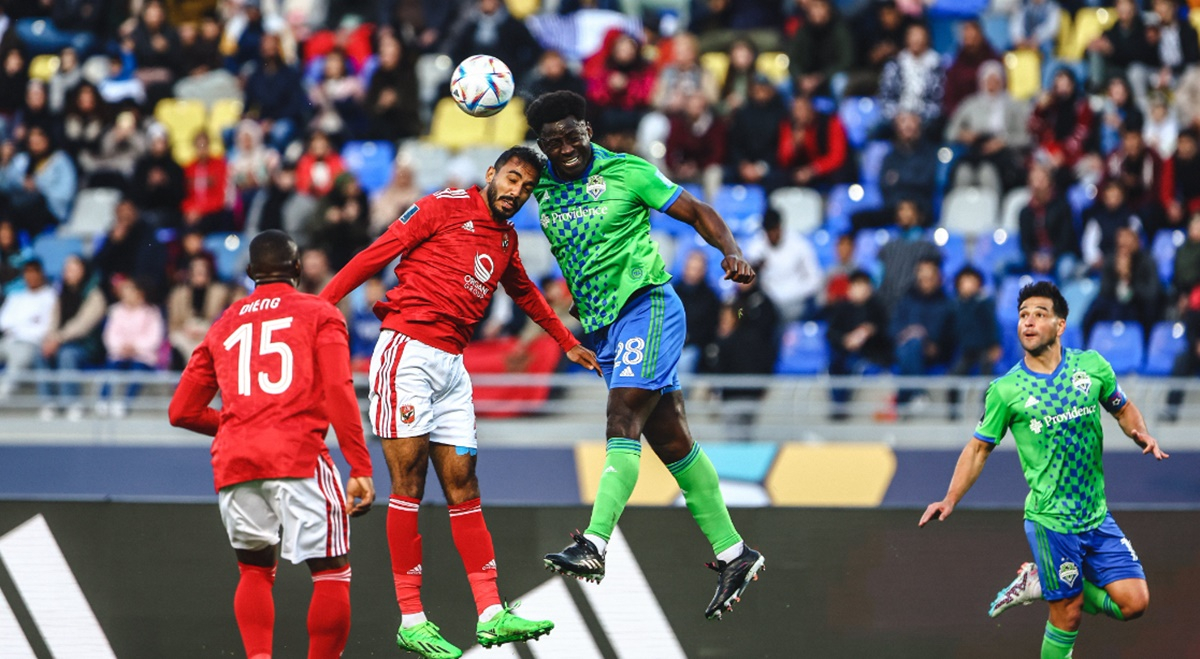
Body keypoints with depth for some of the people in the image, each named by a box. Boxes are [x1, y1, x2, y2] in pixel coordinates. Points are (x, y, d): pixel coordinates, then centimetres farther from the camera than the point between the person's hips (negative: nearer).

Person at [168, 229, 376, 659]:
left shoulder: (223, 326, 22)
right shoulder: (320, 315, 11)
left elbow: (182, 411, 22)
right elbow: (338, 392, -3)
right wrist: (360, 469, -7)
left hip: (233, 462, 4)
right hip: (297, 456, -4)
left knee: (255, 570, 18)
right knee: (331, 573, 2)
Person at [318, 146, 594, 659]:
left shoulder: (506, 239, 19)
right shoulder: (444, 208, -2)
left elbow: (524, 293, 38)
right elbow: (377, 254, -5)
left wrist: (568, 344, 48)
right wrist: (322, 304, -12)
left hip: (452, 366, 7)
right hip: (407, 351, -7)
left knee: (462, 486, 3)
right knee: (409, 479, -8)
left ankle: (491, 615, 0)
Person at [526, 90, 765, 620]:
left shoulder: (627, 172, -7)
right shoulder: (542, 185, 7)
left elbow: (697, 212, -3)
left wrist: (732, 253, -18)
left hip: (646, 306, -6)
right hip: (599, 324, 6)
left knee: (623, 422, -21)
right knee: (671, 441, 8)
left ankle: (594, 546, -33)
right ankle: (732, 553, 15)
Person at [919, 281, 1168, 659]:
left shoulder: (1092, 366, 1)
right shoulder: (1005, 390, -6)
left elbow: (1122, 408, 16)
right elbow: (979, 447, 3)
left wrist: (1142, 435, -5)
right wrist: (950, 500, -7)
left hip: (1097, 516, 4)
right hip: (1050, 521, -4)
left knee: (1133, 602, -2)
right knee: (1069, 614, -3)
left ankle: (1042, 583, 17)